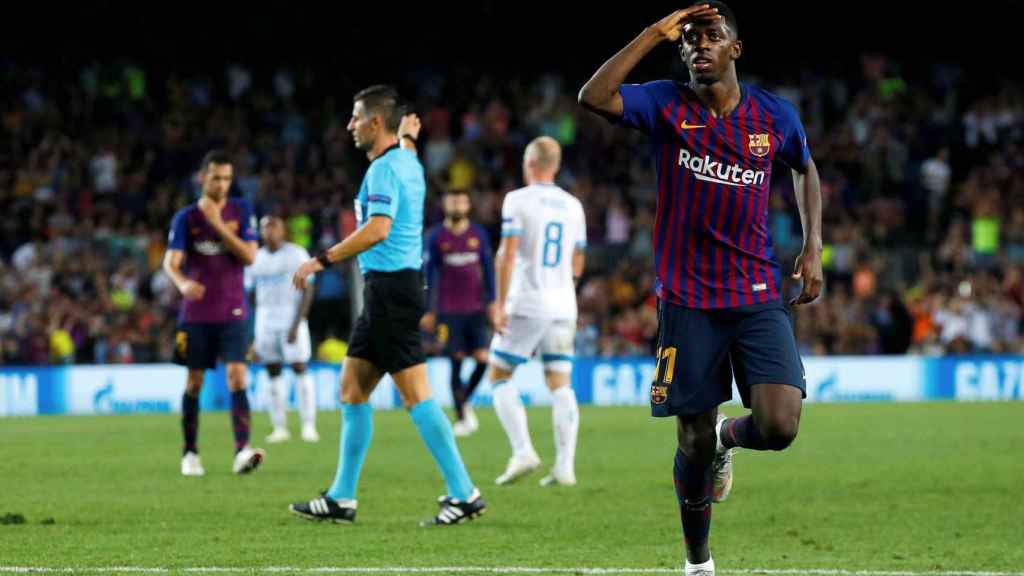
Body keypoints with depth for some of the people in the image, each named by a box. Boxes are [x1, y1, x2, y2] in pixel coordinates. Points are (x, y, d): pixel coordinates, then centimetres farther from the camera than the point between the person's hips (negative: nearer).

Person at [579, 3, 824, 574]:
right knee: (695, 442, 4)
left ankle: (728, 437, 21)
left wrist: (813, 246, 11)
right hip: (688, 301, -1)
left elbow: (805, 168, 22)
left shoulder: (775, 115, 2)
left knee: (779, 426, -16)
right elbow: (594, 97, -22)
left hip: (759, 296, 1)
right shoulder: (666, 105, -4)